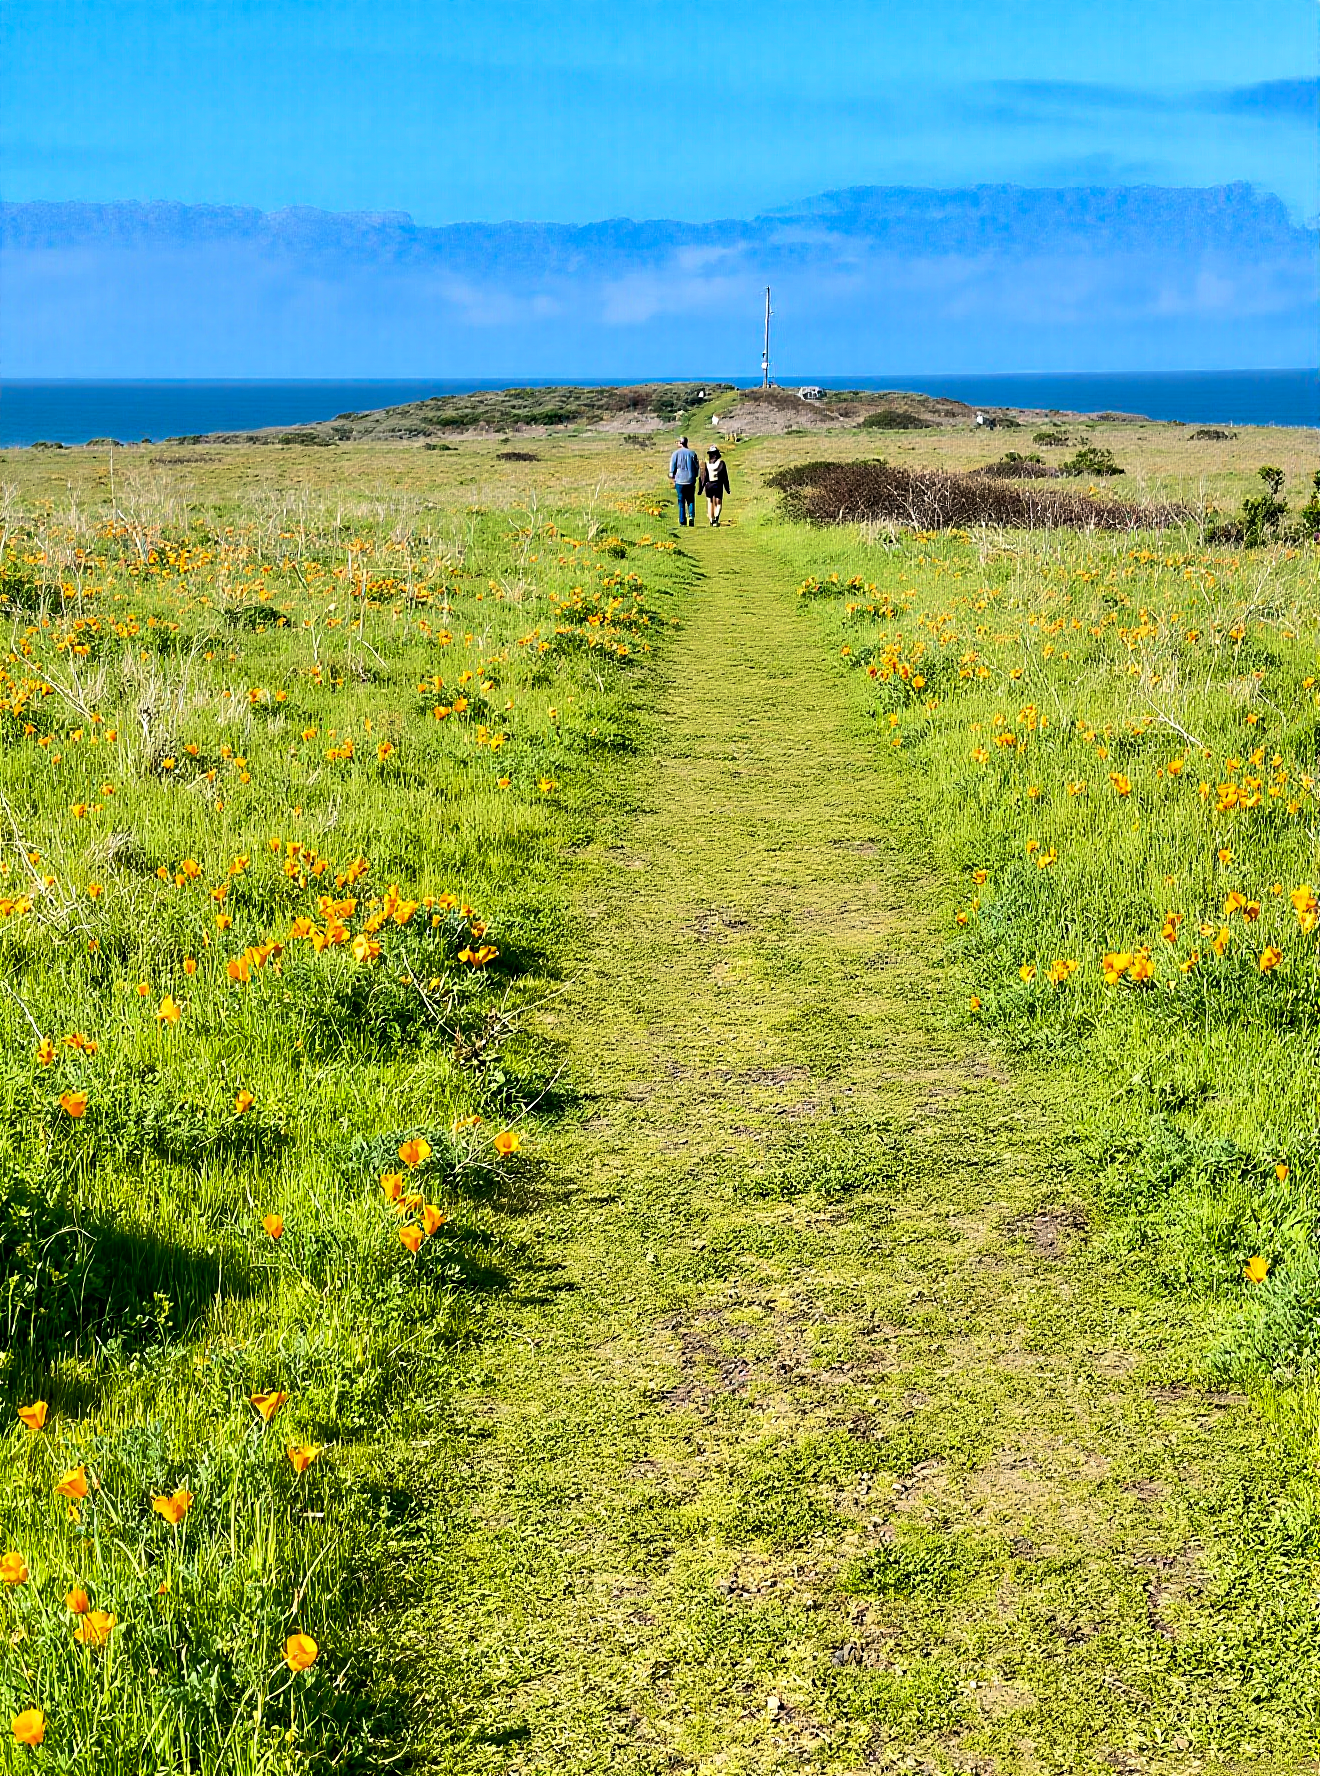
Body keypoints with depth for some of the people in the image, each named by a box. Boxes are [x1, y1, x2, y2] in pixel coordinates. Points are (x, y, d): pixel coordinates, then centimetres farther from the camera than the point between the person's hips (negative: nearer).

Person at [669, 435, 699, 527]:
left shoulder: (676, 454, -1)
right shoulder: (692, 453, 3)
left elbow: (672, 468, 0)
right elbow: (696, 468, 7)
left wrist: (673, 481, 9)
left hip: (680, 481, -1)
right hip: (690, 481, 1)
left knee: (681, 502, 5)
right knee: (691, 500, 10)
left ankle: (682, 521, 3)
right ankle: (691, 515, -12)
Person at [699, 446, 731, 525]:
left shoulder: (706, 463, 1)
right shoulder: (721, 463, -3)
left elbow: (703, 476, -1)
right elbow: (725, 477, -2)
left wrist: (701, 488, 3)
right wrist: (727, 488, 3)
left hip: (708, 485, 1)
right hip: (718, 485, -1)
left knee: (710, 503, 11)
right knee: (718, 503, 6)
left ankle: (711, 520, 9)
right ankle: (716, 517, -16)